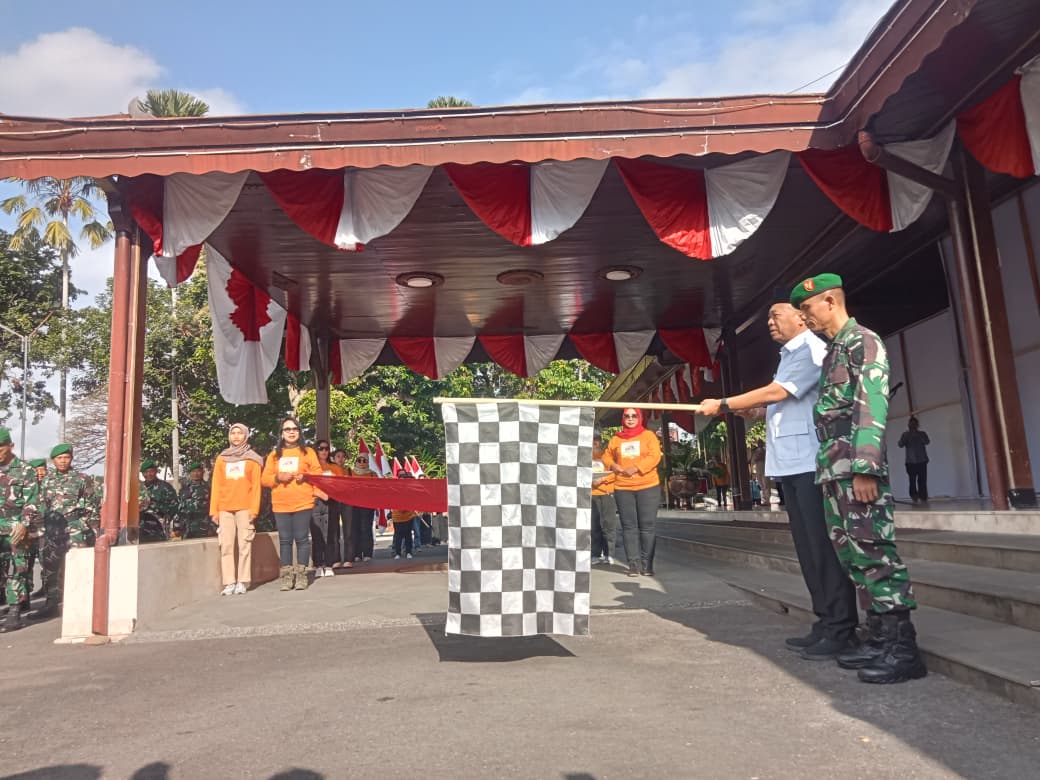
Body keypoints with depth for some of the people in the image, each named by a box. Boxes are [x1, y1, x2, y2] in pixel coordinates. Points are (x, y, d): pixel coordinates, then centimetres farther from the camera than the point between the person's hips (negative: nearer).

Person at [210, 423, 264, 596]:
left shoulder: (252, 459, 8)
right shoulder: (221, 458, 14)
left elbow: (256, 486, 2)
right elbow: (216, 486, 10)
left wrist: (254, 508, -9)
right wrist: (214, 510, 2)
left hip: (245, 508, -2)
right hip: (225, 509, 2)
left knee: (244, 545, -3)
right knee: (226, 546, -1)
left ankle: (242, 582, 0)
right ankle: (229, 583, 0)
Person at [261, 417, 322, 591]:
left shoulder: (308, 452, 8)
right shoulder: (274, 454, 13)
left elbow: (318, 473, 5)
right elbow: (264, 479, 8)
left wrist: (305, 476, -13)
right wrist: (277, 477, -11)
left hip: (303, 503, -2)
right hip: (280, 505, 2)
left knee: (302, 538, -2)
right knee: (285, 540, 3)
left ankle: (301, 575, 4)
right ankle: (287, 576, 8)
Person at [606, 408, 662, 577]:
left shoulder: (649, 435, 4)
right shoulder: (616, 439, 12)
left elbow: (654, 456, -7)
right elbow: (607, 456, 18)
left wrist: (635, 468, -16)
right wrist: (616, 466, -3)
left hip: (648, 486, -2)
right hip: (623, 488, 2)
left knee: (647, 526, -1)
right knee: (629, 527, 1)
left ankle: (647, 563, 6)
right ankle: (634, 564, 4)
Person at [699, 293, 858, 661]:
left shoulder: (811, 349, -7)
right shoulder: (790, 355, 23)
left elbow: (776, 392, -16)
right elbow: (775, 407, 23)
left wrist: (724, 404, -10)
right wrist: (743, 409, 6)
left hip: (812, 463, -9)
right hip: (792, 464, 9)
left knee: (824, 545, -7)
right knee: (808, 547, 10)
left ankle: (841, 628, -1)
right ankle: (825, 622, 17)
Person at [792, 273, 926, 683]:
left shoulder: (863, 342, -6)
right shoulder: (833, 351, 22)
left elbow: (872, 407, -16)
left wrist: (865, 469, -22)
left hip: (858, 468, -9)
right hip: (833, 469, 10)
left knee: (875, 553, -8)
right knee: (853, 556, 10)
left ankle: (904, 647, -2)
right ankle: (879, 637, 17)